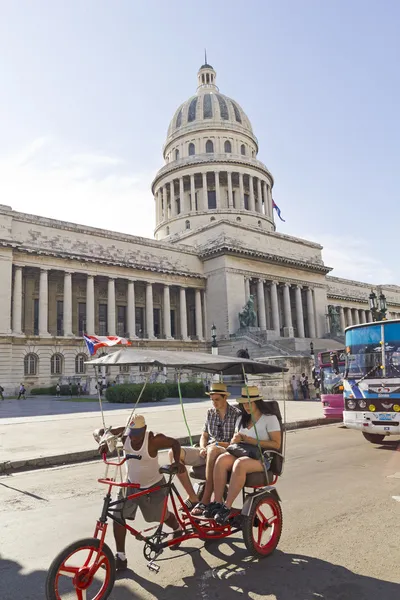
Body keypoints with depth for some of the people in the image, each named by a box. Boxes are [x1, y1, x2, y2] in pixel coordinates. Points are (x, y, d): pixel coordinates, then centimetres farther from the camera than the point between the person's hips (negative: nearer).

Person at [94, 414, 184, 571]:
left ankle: (178, 529, 50)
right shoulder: (124, 434, -21)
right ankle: (120, 556, 7)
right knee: (118, 516, -10)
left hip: (154, 486, -3)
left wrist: (177, 462, -29)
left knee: (162, 516, 16)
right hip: (131, 484, 3)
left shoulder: (154, 439, -31)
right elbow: (98, 432, -19)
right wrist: (103, 441, -39)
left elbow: (175, 443, -15)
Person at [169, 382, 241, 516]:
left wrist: (218, 444, -18)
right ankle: (193, 498, -12)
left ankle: (205, 501, -33)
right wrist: (203, 448, -4)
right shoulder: (210, 412, 13)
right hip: (208, 451, 6)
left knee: (213, 450, -43)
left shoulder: (236, 414, -2)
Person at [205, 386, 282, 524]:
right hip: (243, 454, 6)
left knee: (240, 464, -38)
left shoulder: (270, 419, 1)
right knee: (222, 460, -27)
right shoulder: (243, 420, 20)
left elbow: (276, 444, -8)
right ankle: (217, 502, -28)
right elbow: (237, 440, 23)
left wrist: (253, 441, -16)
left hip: (262, 458, -6)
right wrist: (235, 440, -3)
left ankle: (227, 507, -34)